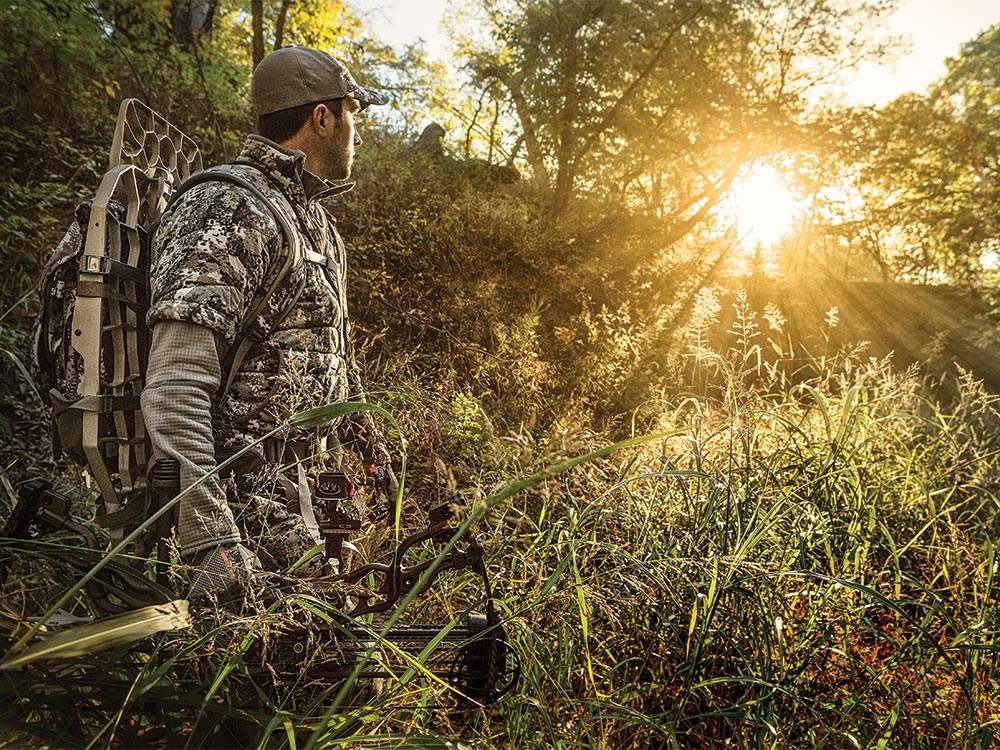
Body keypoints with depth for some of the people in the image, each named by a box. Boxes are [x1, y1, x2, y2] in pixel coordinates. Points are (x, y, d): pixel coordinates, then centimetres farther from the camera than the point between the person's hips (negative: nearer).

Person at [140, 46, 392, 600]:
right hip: (248, 510, -9)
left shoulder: (313, 219, 16)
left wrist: (366, 440, 24)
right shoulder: (226, 212, -16)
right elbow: (175, 387, -26)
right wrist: (212, 537, -32)